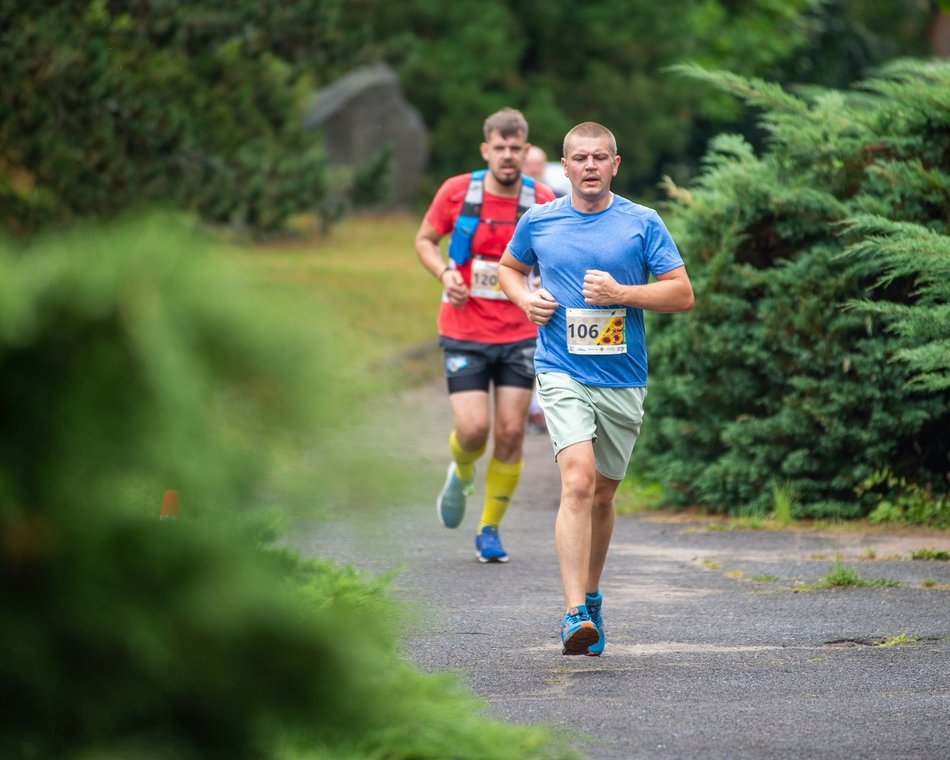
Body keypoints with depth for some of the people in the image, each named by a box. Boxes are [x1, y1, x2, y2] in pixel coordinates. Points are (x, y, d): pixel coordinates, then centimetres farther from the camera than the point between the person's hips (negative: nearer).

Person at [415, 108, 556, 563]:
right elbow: (425, 240, 8)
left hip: (519, 335, 1)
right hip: (464, 333, -1)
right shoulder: (457, 192, -5)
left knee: (511, 433, -3)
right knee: (473, 429, -12)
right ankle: (461, 475, 26)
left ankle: (490, 530, 14)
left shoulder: (542, 201, -2)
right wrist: (444, 272, -11)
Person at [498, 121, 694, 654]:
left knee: (603, 494, 12)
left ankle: (591, 597, 35)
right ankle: (575, 614, -27)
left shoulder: (643, 224, 1)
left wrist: (620, 293, -14)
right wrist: (525, 298, 2)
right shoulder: (539, 222, 5)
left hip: (623, 378, 2)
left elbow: (683, 294, -1)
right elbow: (510, 267, 24)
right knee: (578, 480, -20)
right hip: (562, 374, -2)